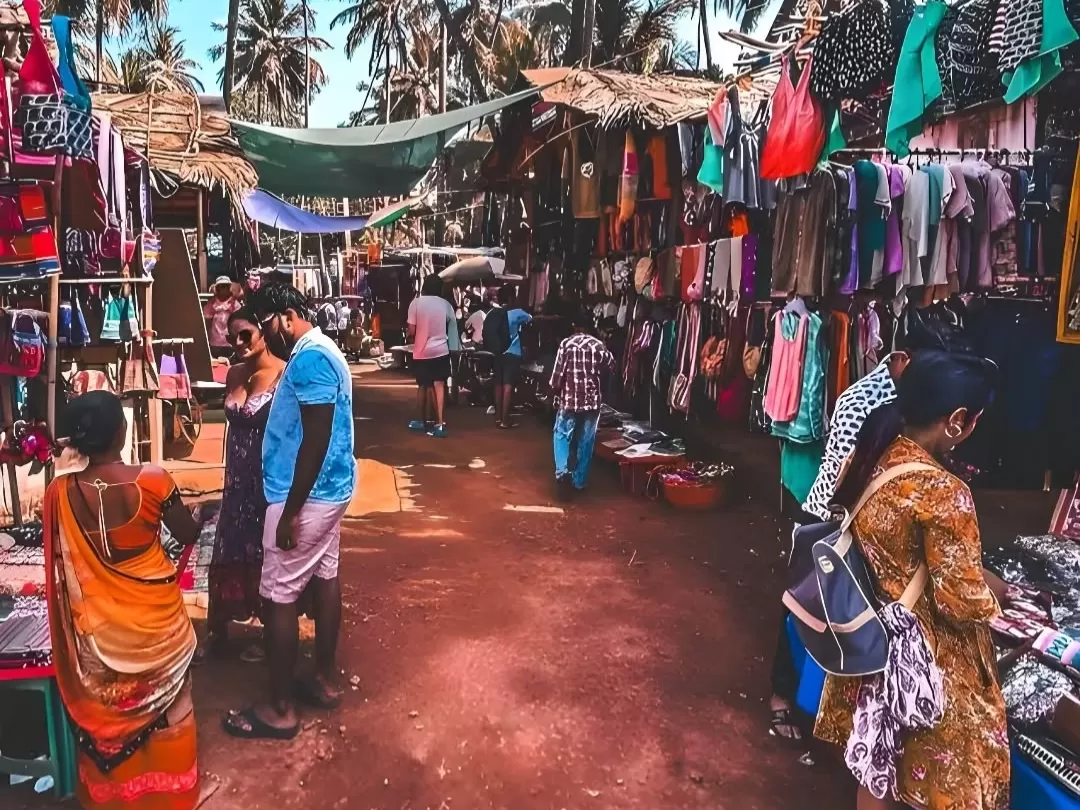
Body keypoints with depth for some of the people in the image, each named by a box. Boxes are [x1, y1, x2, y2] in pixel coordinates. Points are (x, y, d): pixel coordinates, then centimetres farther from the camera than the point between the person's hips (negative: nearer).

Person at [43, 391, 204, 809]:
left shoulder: (60, 493, -14)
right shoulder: (153, 480, -22)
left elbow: (61, 562, 1)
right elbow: (188, 535, -7)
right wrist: (195, 515, 12)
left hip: (97, 624, 2)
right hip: (154, 615, -1)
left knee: (105, 710, 23)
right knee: (165, 705, 20)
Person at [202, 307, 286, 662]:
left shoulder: (285, 375, -15)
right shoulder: (235, 374, 7)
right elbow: (234, 423, 15)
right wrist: (230, 473, 17)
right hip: (238, 478, 7)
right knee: (228, 552, 15)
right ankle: (217, 629, 30)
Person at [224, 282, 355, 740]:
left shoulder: (309, 358, -20)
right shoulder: (318, 351, 12)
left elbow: (315, 439, -25)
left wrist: (291, 511, -22)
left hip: (305, 496, -11)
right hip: (328, 490, 11)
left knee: (278, 597, -1)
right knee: (324, 578, 17)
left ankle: (280, 710, 10)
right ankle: (326, 680, 31)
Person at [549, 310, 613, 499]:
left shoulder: (566, 344, -7)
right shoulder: (599, 345, 1)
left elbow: (558, 373, -7)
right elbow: (611, 366, 16)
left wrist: (555, 391, 9)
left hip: (569, 399, -2)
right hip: (592, 400, 2)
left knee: (562, 436, 11)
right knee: (586, 442, 11)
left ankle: (562, 472, -9)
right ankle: (579, 482, 16)